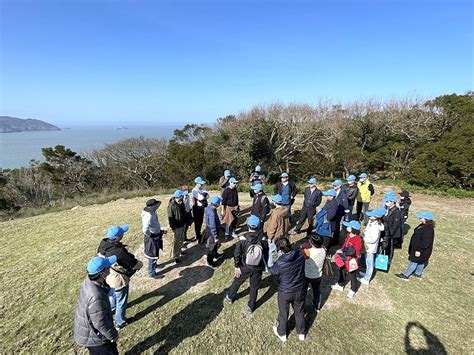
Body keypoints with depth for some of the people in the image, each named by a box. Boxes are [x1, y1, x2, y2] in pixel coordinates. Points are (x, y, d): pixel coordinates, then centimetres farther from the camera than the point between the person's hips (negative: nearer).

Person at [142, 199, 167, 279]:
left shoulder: (152, 213, -2)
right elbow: (145, 230, -32)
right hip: (152, 239, -9)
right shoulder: (148, 217, -32)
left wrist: (161, 230, 7)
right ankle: (152, 274, 25)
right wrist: (153, 235, -18)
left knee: (154, 255, 30)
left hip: (156, 237, 9)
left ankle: (153, 265, 53)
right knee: (153, 256, 8)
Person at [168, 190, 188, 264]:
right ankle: (175, 256, 15)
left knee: (182, 239, 21)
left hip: (183, 224, 7)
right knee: (177, 241, 2)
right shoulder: (171, 206, -24)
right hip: (177, 226, -7)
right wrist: (173, 227, -16)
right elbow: (170, 218, -19)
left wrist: (185, 222, 15)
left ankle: (179, 251, 40)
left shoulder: (181, 203, -2)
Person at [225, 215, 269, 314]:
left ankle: (230, 297, 50)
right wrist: (263, 266, 10)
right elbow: (266, 255, -7)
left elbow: (237, 255, -16)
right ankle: (251, 307, 39)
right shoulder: (263, 240, -21)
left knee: (237, 282, 26)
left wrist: (236, 266, -1)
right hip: (258, 269, 0)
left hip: (244, 267, 0)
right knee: (254, 287, 21)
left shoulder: (242, 240, -25)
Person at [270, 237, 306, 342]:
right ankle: (301, 333, 50)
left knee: (283, 313, 24)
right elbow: (302, 269, -4)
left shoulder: (279, 263, -33)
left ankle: (282, 334, 48)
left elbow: (273, 271, -11)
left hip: (285, 292, -3)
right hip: (300, 290, 3)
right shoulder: (300, 256, -24)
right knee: (299, 312, 27)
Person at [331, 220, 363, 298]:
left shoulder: (358, 239, -28)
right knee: (342, 272, 25)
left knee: (352, 276, 15)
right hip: (344, 259, 7)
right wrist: (340, 250, -5)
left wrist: (342, 252, -22)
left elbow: (354, 253, -26)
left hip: (351, 261, -7)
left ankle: (353, 290, 38)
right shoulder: (348, 235, -4)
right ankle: (340, 285, 47)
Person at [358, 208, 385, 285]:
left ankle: (366, 279, 24)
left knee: (369, 263, 9)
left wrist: (365, 240, -16)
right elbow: (366, 231, 5)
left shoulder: (375, 227, -30)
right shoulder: (371, 222, -5)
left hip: (371, 248, -8)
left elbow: (373, 239, -30)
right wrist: (365, 241, -4)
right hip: (367, 246, 8)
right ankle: (367, 274, 47)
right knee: (367, 261, 26)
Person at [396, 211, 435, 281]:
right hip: (417, 248, 10)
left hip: (420, 250, -10)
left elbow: (425, 242, -29)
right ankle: (418, 274, 40)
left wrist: (419, 250, -23)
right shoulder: (423, 225, 0)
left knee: (414, 262, 2)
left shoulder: (428, 230, -31)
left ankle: (405, 275, 12)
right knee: (420, 262, 23)